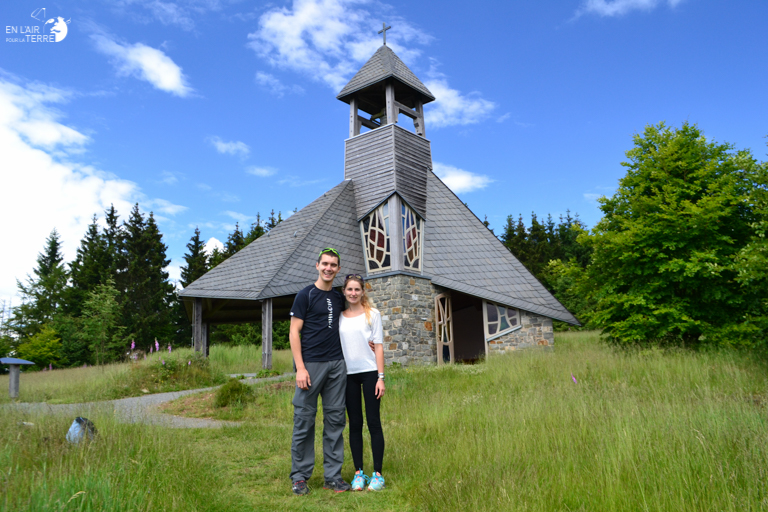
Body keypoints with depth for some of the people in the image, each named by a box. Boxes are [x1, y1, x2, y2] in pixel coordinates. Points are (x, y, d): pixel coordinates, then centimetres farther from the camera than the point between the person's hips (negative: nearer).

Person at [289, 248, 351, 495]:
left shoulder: (339, 298, 14)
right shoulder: (305, 295, -1)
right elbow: (294, 332, -5)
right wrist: (300, 368, -13)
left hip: (337, 365, 5)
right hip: (311, 364, -5)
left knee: (335, 419, 7)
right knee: (304, 420, 1)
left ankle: (333, 476, 17)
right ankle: (300, 476, 14)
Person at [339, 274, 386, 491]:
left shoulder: (372, 314, 1)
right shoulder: (339, 316, 7)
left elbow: (378, 345, -1)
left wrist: (381, 377, -6)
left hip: (369, 372, -2)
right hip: (348, 375, 2)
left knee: (373, 422, -1)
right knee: (354, 424, 7)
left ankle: (377, 474, 7)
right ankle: (359, 473, 16)